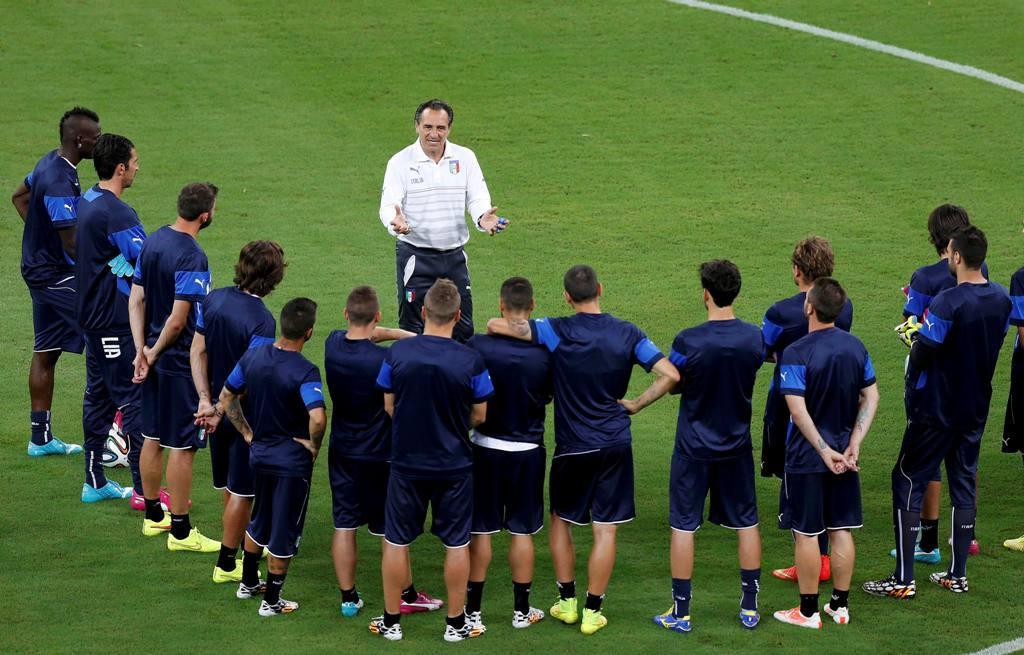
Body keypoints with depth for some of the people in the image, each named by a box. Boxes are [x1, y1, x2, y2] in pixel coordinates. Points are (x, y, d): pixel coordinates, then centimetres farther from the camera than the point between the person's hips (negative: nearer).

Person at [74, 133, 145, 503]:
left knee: (98, 396, 15)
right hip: (118, 322, -10)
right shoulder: (116, 214, -22)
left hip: (93, 316, 10)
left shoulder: (86, 202, 9)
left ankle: (94, 482, 21)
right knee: (134, 399, -5)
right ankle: (143, 488, -3)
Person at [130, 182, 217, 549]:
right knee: (183, 446, -1)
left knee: (153, 436, 18)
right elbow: (178, 320, -25)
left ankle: (153, 516, 31)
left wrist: (142, 349, 1)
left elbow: (136, 300, 5)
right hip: (182, 361, -9)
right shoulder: (192, 257, -23)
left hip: (156, 358, 9)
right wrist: (154, 352, -8)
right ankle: (180, 531, 5)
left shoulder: (154, 241, 4)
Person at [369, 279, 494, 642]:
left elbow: (389, 406, 0)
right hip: (454, 465, -1)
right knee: (456, 544, 12)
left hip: (406, 462, 1)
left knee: (396, 542, 13)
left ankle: (391, 621, 22)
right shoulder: (471, 361, -14)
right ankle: (456, 623, 20)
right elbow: (479, 416, -3)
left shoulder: (397, 353, -11)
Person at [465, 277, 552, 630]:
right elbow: (550, 396, 2)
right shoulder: (545, 352, -12)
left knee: (480, 530, 9)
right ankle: (521, 610, 18)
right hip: (528, 450, 1)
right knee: (522, 531, 11)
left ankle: (472, 609, 12)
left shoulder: (477, 347, -15)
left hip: (486, 447, 0)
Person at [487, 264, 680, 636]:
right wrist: (635, 405, 0)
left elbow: (495, 325, -18)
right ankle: (592, 611, 7)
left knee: (561, 520, 19)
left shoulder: (556, 332, -11)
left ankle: (567, 602, 21)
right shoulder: (627, 334, -4)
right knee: (606, 529, 6)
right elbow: (670, 375, -9)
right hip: (615, 444, 1)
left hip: (572, 446, -1)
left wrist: (495, 328, 6)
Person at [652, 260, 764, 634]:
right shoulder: (753, 338, -9)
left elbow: (672, 385, -7)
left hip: (694, 447, -3)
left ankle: (680, 612, 8)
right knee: (746, 523, 14)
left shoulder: (689, 342, -20)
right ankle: (750, 609, 19)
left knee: (683, 525, 6)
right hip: (737, 445, 3)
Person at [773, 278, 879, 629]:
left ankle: (808, 611, 11)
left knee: (807, 533, 4)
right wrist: (854, 443, -1)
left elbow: (799, 411, -21)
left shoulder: (796, 353, -17)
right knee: (841, 530, 12)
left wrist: (825, 451, -16)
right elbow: (871, 397, 3)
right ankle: (840, 605, 19)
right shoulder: (855, 346, 1)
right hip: (845, 455, 5)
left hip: (807, 458, -5)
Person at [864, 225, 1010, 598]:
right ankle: (958, 574, 19)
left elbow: (922, 356, -21)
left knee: (908, 482, 2)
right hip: (976, 409, 7)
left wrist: (917, 341, 0)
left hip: (937, 410, -7)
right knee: (963, 483, 16)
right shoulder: (1001, 299, -1)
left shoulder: (947, 304, -23)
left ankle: (903, 580, 0)